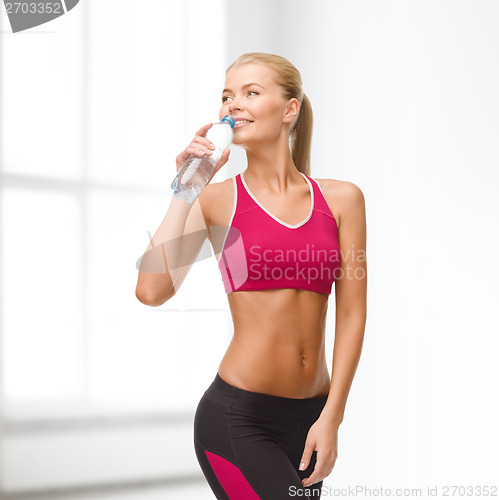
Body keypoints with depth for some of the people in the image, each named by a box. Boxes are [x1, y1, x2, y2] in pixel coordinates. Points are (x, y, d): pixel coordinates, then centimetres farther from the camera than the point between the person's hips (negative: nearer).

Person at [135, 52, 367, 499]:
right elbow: (152, 290, -15)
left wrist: (331, 417, -4)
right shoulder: (217, 200, 0)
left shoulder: (341, 199, 6)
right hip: (237, 419, -4)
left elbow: (352, 314, 3)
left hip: (309, 418, 4)